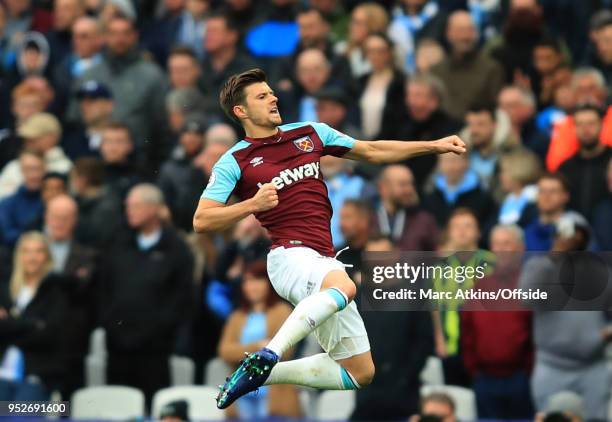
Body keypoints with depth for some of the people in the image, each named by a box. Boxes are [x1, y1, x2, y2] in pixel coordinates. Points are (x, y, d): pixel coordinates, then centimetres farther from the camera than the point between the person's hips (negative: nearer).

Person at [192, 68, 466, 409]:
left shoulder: (310, 133, 15)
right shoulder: (235, 162, 1)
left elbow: (372, 151, 22)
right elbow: (202, 221, -5)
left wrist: (433, 146, 16)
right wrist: (253, 204, -20)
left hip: (325, 262, 7)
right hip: (291, 256, -7)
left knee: (360, 373, 6)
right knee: (343, 285, -42)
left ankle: (265, 372, 11)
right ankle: (268, 356, -48)